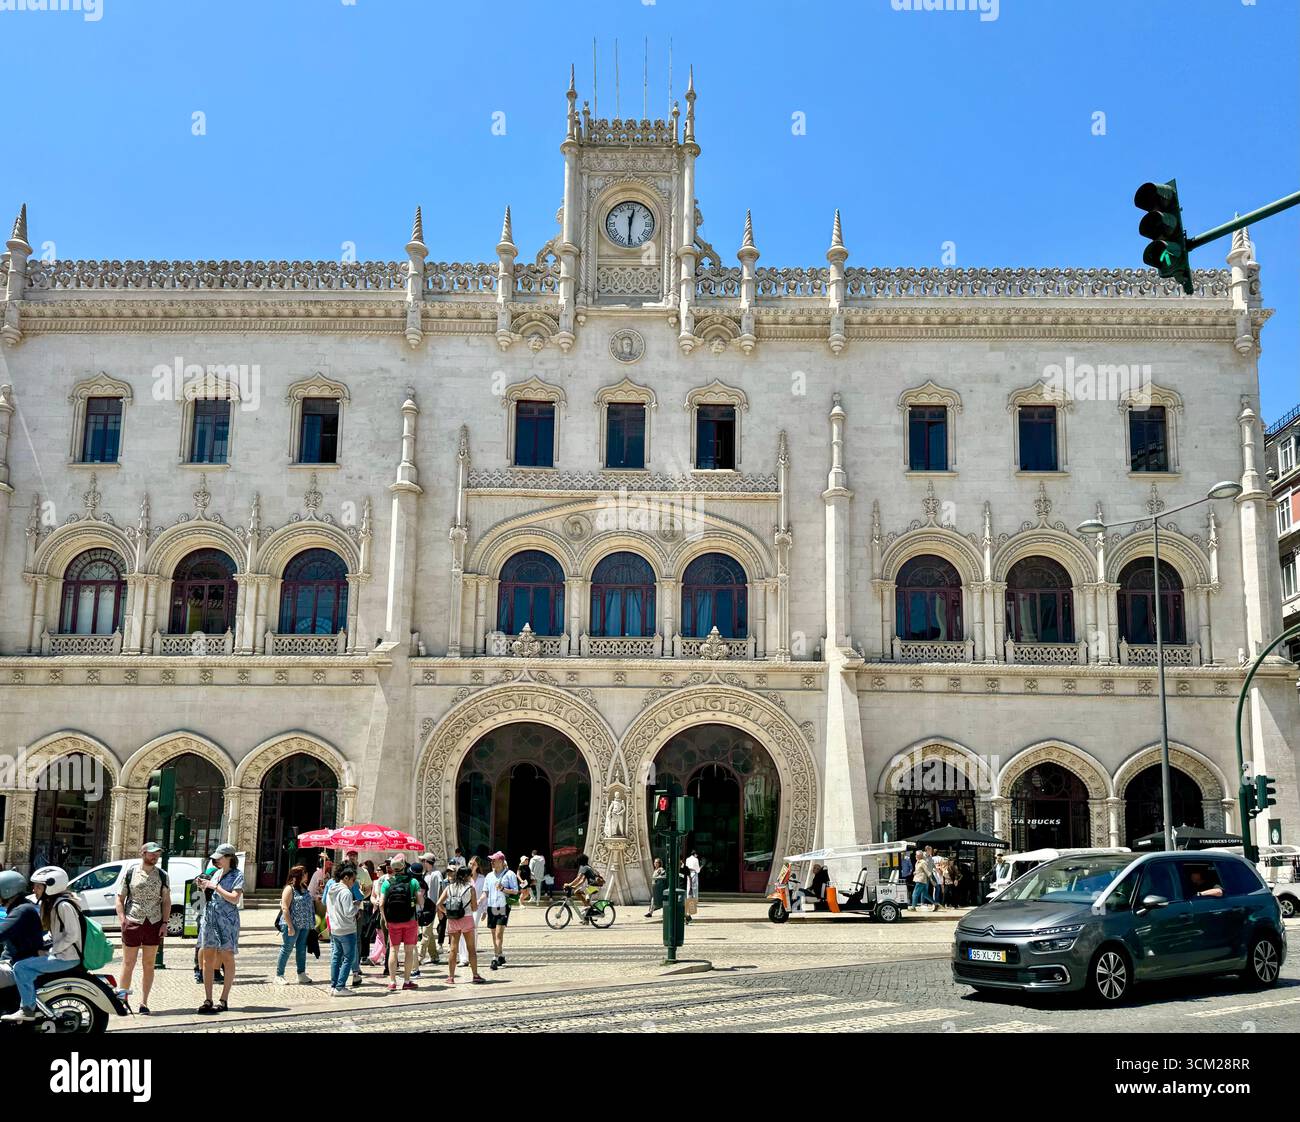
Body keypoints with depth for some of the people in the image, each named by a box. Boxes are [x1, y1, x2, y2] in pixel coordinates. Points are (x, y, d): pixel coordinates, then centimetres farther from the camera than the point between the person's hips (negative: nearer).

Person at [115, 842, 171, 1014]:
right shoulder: (130, 874, 3)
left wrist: (164, 923, 0)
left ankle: (144, 1003, 9)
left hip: (154, 924, 2)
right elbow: (119, 898, 4)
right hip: (132, 923, -2)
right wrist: (122, 919, -8)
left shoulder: (162, 875, 8)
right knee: (128, 964, 3)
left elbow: (166, 901, 9)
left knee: (149, 965, 4)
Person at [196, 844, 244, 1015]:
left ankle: (224, 1001, 3)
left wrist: (215, 887, -15)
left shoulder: (237, 875, -4)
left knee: (227, 959, 0)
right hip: (209, 918, 6)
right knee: (207, 959, 3)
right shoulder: (216, 874, 15)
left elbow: (234, 898, -15)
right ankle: (207, 1000, 7)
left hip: (227, 921, -6)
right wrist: (203, 887, 4)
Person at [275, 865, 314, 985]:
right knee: (286, 949, -1)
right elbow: (285, 908, -16)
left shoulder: (305, 888, 13)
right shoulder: (289, 889, -11)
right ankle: (279, 976, 8)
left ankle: (302, 975, 15)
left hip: (304, 925, 8)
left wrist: (310, 923, 15)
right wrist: (290, 926, -20)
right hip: (292, 925, -8)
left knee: (302, 950, 9)